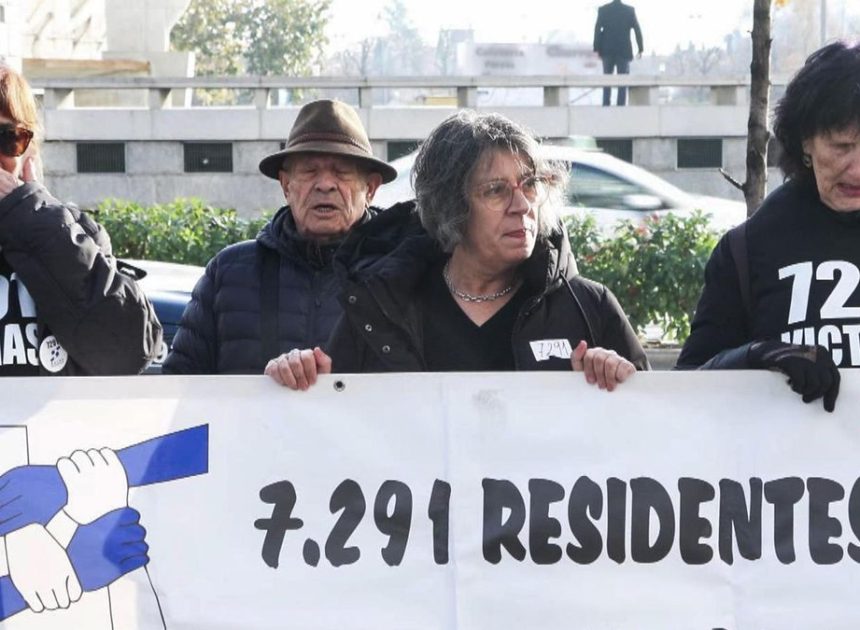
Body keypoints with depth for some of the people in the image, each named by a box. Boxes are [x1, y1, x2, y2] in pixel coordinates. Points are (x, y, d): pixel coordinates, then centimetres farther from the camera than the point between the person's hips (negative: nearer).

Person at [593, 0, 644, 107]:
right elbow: (637, 30, -4)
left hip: (607, 51, 1)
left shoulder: (603, 10, -2)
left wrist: (597, 49, 0)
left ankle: (606, 106, 4)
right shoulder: (630, 10, -3)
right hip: (624, 50, -1)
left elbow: (597, 30, -5)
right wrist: (640, 49, 2)